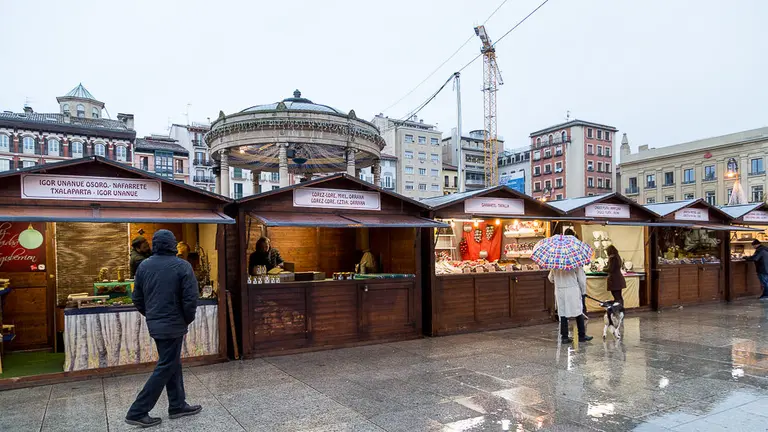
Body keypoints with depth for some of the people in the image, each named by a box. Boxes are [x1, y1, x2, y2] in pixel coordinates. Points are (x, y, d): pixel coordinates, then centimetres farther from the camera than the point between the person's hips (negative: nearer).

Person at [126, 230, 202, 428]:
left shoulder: (144, 266, 3)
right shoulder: (182, 266, -14)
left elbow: (138, 299, 7)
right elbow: (190, 299, -16)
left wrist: (151, 315, 18)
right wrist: (187, 319, 0)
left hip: (154, 324, 7)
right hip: (173, 325, -7)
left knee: (172, 364, 18)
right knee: (165, 368, 3)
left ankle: (177, 405, 27)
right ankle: (137, 412, 6)